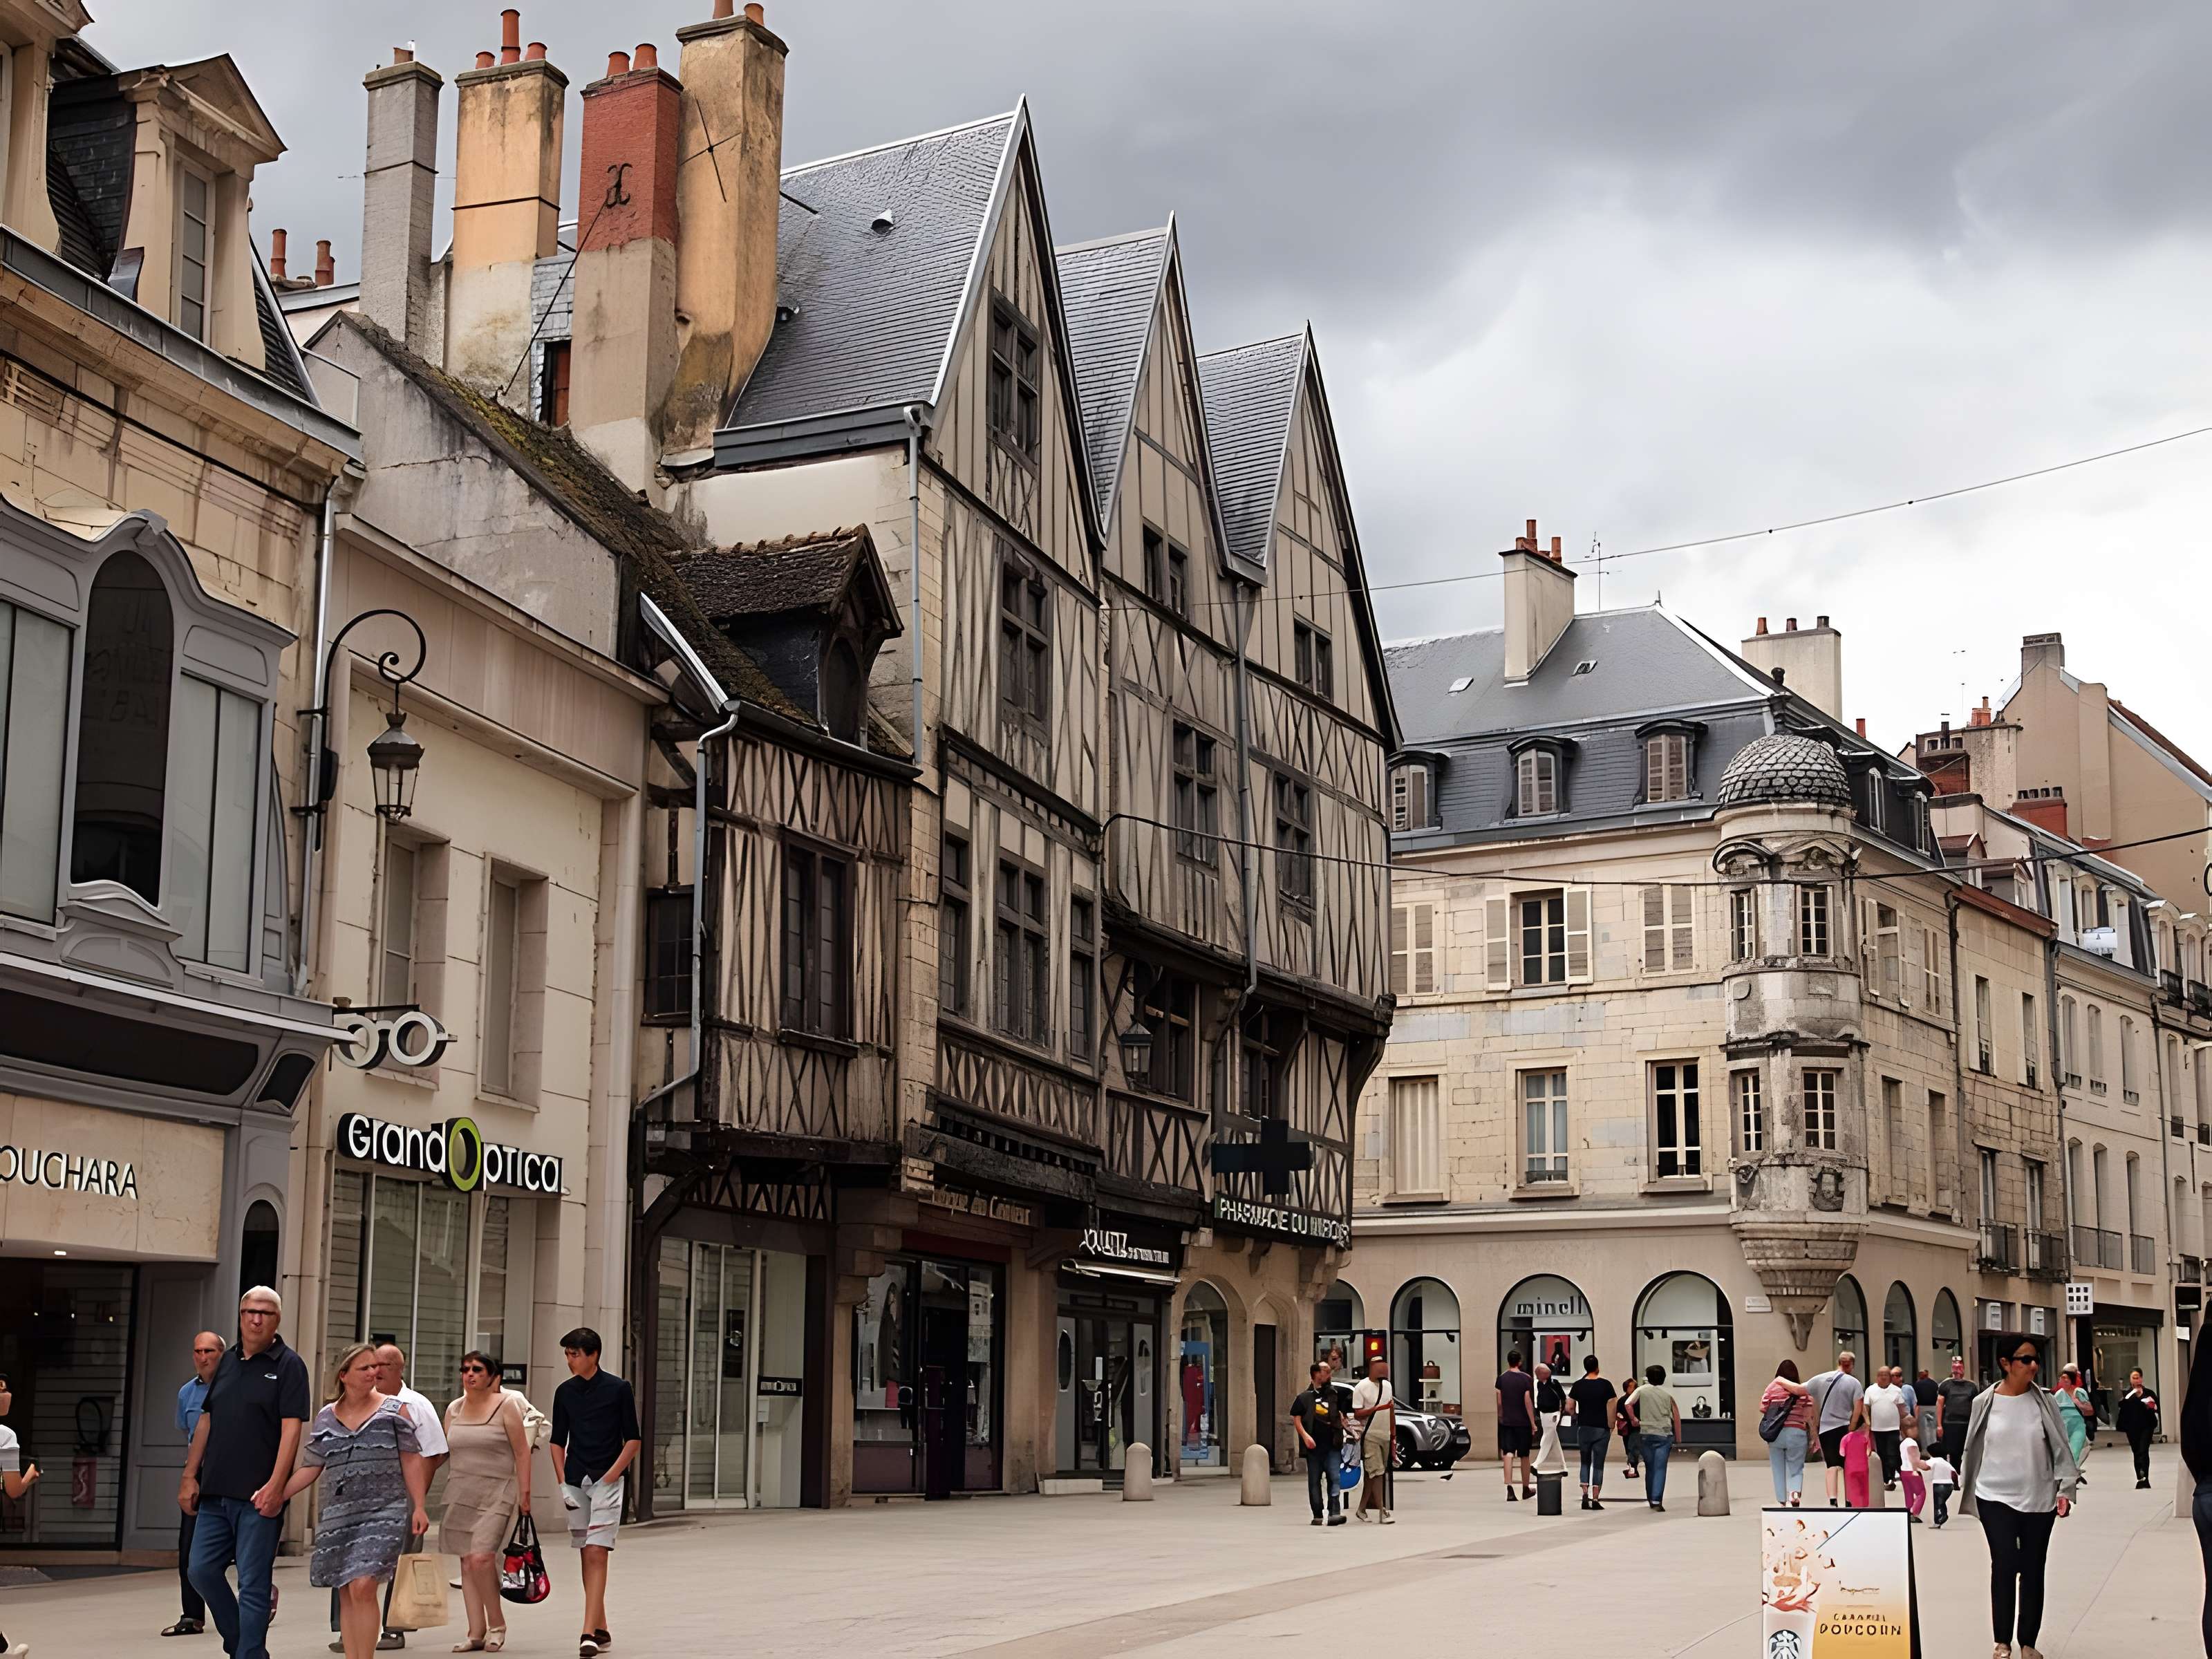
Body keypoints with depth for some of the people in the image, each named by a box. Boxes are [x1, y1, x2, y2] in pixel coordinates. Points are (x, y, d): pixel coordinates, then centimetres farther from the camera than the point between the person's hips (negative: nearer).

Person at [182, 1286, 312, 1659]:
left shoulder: (288, 1365, -5)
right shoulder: (228, 1360, 14)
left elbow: (292, 1428, -12)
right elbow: (206, 1421, 17)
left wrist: (276, 1485, -20)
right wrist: (190, 1475, 9)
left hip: (258, 1496, -6)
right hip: (216, 1490, 6)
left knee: (252, 1583, -3)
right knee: (202, 1570, 7)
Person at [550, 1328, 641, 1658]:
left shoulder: (618, 1389, -3)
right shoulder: (565, 1392, 8)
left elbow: (633, 1439, -1)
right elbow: (558, 1441, 15)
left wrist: (612, 1475, -10)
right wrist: (562, 1480, 4)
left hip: (607, 1481, -5)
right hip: (575, 1482, 5)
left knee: (597, 1554, -13)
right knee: (587, 1556, 9)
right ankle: (601, 1628, 19)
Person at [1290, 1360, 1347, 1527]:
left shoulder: (1333, 1395, 15)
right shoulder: (1304, 1398, 3)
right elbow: (1296, 1419, -1)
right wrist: (1305, 1436, -13)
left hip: (1332, 1445, 2)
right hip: (1314, 1446, -2)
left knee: (1334, 1478, -11)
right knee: (1314, 1481, 3)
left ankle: (1335, 1513, -18)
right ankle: (1317, 1515, 9)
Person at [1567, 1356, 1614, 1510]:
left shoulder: (1578, 1386, -1)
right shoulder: (1605, 1385, -6)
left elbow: (1569, 1406, 1)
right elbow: (1611, 1407, -8)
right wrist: (1611, 1426, 2)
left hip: (1584, 1428, 2)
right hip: (1601, 1429, -2)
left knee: (1585, 1462, 15)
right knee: (1598, 1464, 4)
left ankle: (1585, 1493, -2)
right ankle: (1596, 1499, 1)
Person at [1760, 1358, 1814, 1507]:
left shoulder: (1772, 1388, -1)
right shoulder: (1804, 1391, -1)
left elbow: (1763, 1409, -4)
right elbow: (1809, 1416, -2)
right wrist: (1813, 1437, 6)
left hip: (1776, 1433, 0)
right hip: (1797, 1433, 0)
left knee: (1778, 1470, 11)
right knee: (1796, 1469, 7)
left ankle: (1782, 1502, 11)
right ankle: (1795, 1492, -20)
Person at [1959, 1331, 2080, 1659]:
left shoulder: (2044, 1402, 0)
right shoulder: (1985, 1403, -2)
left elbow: (2061, 1448, 3)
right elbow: (1972, 1450, 5)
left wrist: (2064, 1488, -6)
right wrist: (1968, 1494, 7)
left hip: (2039, 1499, 2)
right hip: (1996, 1497, -2)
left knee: (2033, 1570, 8)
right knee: (2004, 1565, -9)